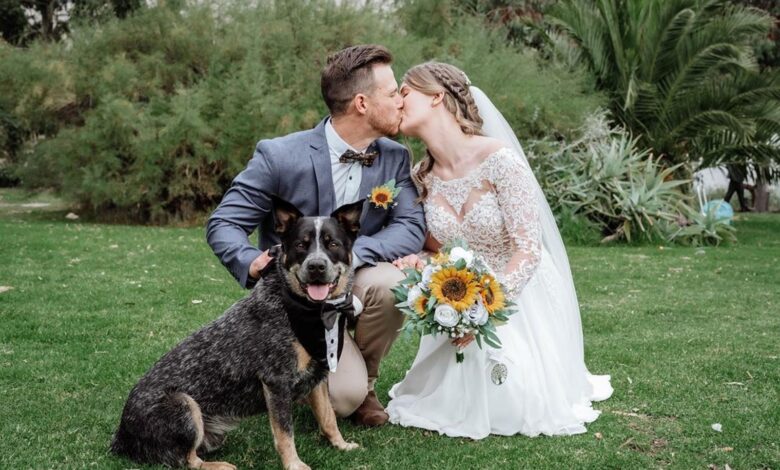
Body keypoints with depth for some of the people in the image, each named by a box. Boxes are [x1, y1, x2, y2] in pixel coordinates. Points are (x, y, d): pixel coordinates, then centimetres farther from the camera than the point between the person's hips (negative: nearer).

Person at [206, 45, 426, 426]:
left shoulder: (395, 158, -3)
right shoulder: (279, 156, -16)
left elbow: (411, 229, -13)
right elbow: (223, 224, -12)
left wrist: (350, 252, -31)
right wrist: (253, 265, -34)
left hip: (352, 283, 4)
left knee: (390, 284, -32)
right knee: (344, 395, -25)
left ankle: (364, 383, -2)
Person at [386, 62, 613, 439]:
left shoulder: (499, 159, -23)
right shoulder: (421, 177, -5)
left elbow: (528, 250, -23)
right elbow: (437, 250, 7)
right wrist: (416, 263, -16)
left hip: (517, 295, -4)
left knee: (515, 406, -14)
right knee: (449, 402, -5)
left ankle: (539, 377, 20)